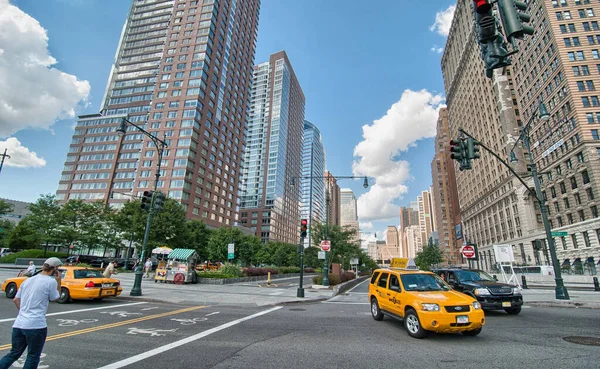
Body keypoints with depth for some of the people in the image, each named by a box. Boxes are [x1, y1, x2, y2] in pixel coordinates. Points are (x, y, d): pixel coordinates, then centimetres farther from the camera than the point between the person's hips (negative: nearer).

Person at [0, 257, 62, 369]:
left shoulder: (28, 280, 11)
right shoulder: (51, 281, -11)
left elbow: (15, 299, 16)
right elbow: (55, 298, 3)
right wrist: (59, 281, 6)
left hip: (19, 324, 7)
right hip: (36, 325, -7)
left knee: (14, 354, 20)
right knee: (33, 357, 8)